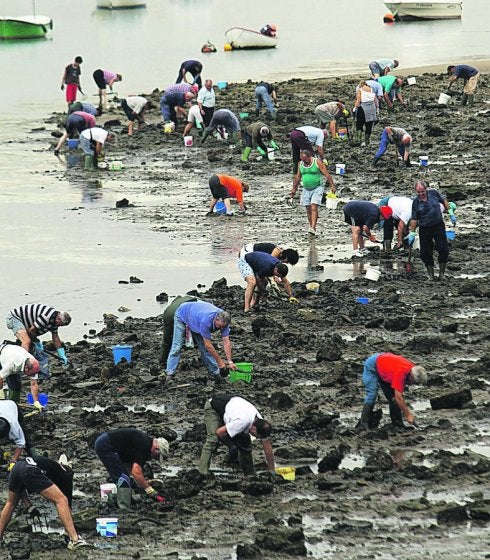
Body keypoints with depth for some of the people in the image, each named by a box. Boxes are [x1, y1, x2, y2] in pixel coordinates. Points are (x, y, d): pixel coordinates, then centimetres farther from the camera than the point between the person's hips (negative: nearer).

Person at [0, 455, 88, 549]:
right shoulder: (64, 474, 22)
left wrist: (29, 507, 31)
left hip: (16, 467, 7)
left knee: (11, 504, 32)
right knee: (62, 500, 0)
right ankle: (75, 540, -9)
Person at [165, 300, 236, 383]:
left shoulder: (223, 320, -26)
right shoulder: (206, 320, -45)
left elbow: (226, 342, -22)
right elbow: (208, 345, -36)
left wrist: (230, 362, -28)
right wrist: (219, 361, -29)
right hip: (182, 316, -6)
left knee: (204, 347, -3)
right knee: (177, 347, -15)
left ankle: (214, 372, 2)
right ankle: (170, 374, -15)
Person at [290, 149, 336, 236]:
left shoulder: (317, 162, -9)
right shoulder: (301, 164, 6)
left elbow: (326, 174, -9)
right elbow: (297, 177, 17)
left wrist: (332, 186, -14)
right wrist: (294, 189, 19)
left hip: (317, 188, -6)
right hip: (306, 189, 6)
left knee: (314, 208, -17)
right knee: (308, 209, 5)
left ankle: (313, 228, -23)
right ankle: (312, 227, 12)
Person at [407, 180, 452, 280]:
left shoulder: (433, 193, -4)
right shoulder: (416, 203, -6)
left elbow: (444, 201, 12)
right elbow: (414, 219, -1)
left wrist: (451, 213, 9)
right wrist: (412, 233, -2)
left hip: (438, 226, 0)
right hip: (424, 230, 0)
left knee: (443, 249, -8)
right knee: (426, 253, 1)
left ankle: (441, 274, 5)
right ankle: (431, 275, 14)